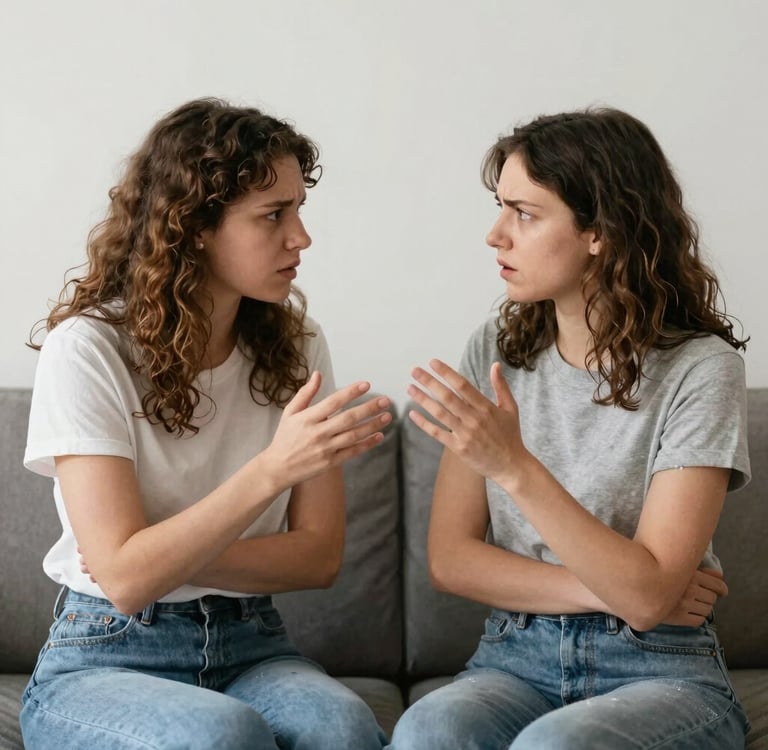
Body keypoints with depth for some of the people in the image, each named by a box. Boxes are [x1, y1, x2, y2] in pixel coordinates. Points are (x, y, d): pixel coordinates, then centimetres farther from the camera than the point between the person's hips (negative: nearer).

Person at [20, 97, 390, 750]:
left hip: (251, 647, 3)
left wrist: (175, 560, -14)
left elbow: (319, 556, 1)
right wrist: (272, 468, -28)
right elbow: (125, 577, -17)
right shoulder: (88, 349, -11)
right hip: (108, 658, -3)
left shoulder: (295, 343, 4)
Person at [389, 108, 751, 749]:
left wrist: (515, 466, -26)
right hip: (515, 659, 3)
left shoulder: (699, 367, -9)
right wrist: (606, 590, -11)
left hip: (658, 671, -2)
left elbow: (648, 595, -16)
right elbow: (450, 559, 0)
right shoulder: (496, 351, 4)